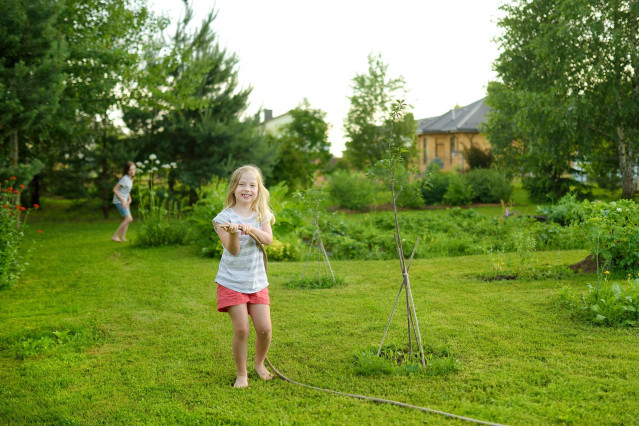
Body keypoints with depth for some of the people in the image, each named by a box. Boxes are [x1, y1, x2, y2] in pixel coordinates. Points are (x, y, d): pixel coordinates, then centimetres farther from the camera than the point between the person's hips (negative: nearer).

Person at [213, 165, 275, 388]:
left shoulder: (262, 215, 4)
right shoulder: (225, 217, -7)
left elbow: (268, 239, -14)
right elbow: (233, 250, -16)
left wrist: (252, 229, -31)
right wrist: (233, 233, -36)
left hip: (257, 281, 3)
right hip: (232, 282, -3)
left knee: (264, 328, 0)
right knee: (241, 329, -7)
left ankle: (259, 364, 29)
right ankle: (241, 374, 13)